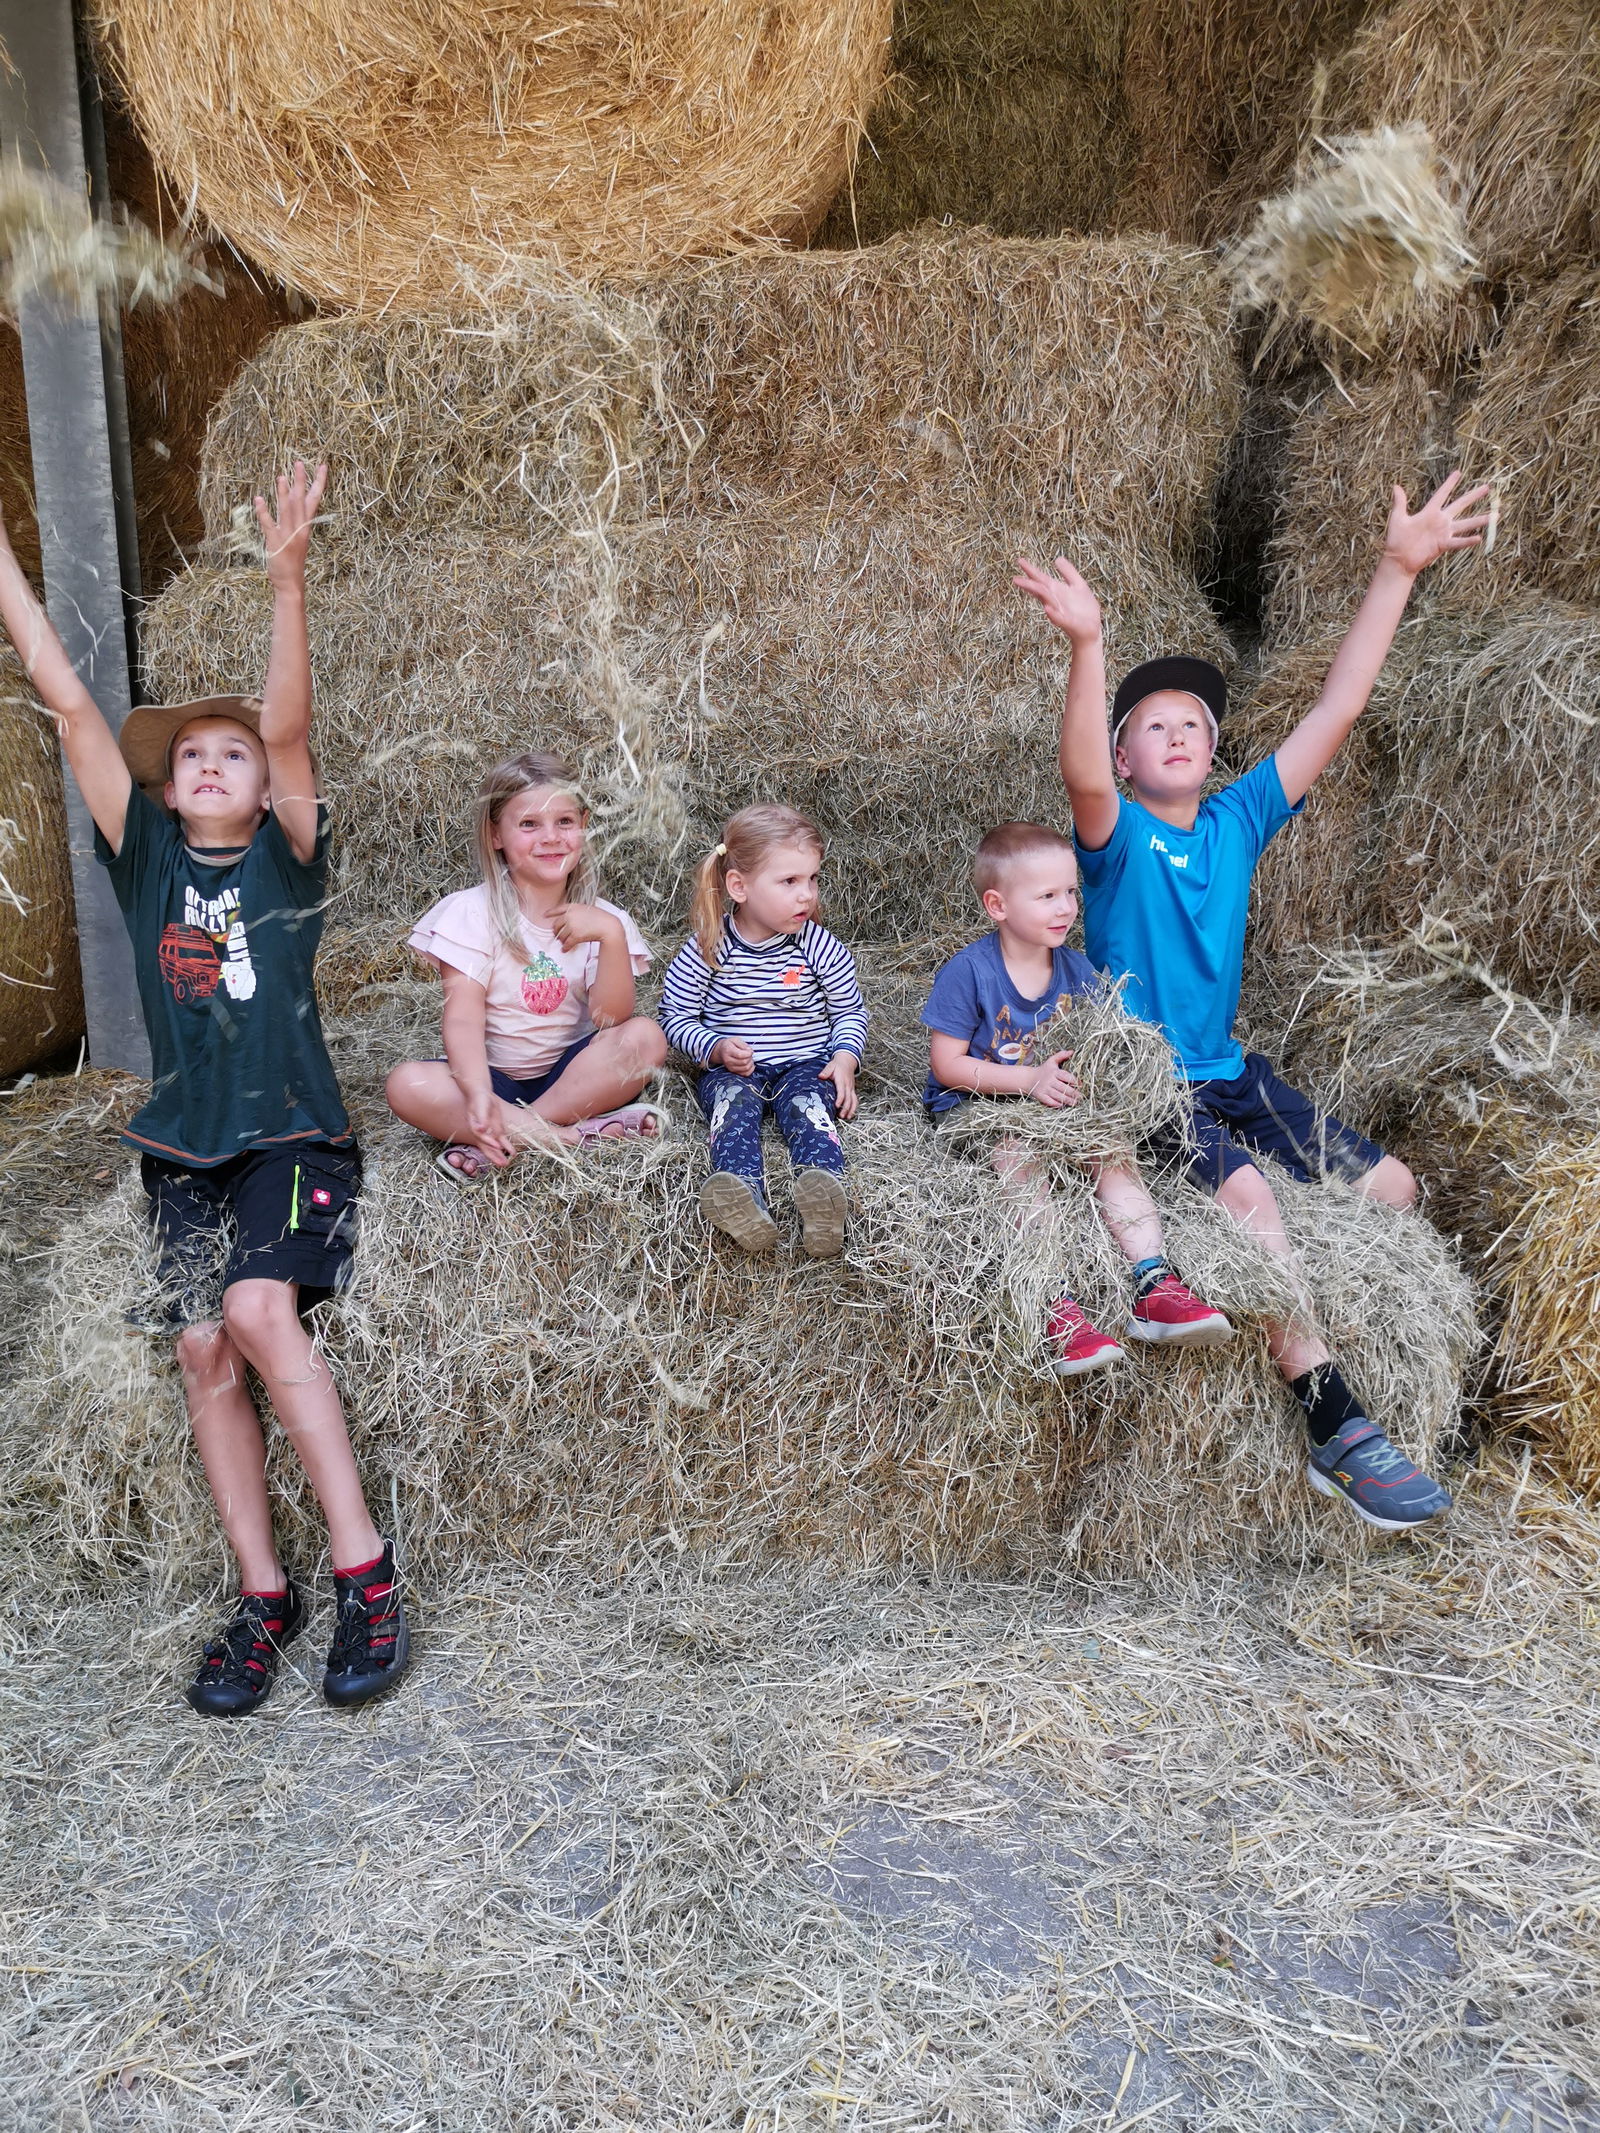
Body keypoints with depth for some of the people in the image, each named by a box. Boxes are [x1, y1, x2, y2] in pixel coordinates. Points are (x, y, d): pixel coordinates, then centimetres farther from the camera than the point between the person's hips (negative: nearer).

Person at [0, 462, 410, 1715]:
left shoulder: (287, 858, 1)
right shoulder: (146, 857, 9)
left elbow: (288, 728, -13)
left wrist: (287, 578, -25)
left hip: (292, 1134, -4)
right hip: (186, 1143, 4)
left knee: (257, 1312, -25)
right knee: (204, 1352, -5)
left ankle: (365, 1571, -17)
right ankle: (264, 1597, 6)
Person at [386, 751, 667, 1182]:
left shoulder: (600, 919, 0)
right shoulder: (473, 912, -7)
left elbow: (610, 1019, -13)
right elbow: (463, 1018, -18)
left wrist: (612, 934, -27)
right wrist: (478, 1094, -36)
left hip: (572, 1074, 2)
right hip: (493, 1075, -2)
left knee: (645, 1038, -26)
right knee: (407, 1084, -29)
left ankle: (490, 1147, -25)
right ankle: (573, 1134, -28)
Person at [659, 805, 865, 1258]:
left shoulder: (820, 948, 1)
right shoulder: (706, 949, -3)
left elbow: (850, 1011, 11)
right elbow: (676, 1016, 4)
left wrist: (845, 1058, -8)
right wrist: (716, 1048, -13)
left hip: (806, 1065, 1)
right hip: (732, 1069, -1)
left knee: (807, 1105, -31)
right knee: (733, 1103, -33)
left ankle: (823, 1194, -61)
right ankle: (743, 1203, -62)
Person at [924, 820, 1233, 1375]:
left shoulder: (1077, 970, 3)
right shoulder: (967, 972, -13)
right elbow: (947, 1063, -14)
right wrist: (1030, 1079, -24)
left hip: (1058, 1102, 5)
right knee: (1020, 1157, -34)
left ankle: (1155, 1287, -29)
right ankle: (1058, 1309, -44)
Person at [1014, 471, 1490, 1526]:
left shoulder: (1239, 821, 4)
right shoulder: (1117, 837, -10)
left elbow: (1335, 711, -1)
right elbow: (1082, 777, -34)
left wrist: (1398, 571, -6)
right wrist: (1087, 644, -48)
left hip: (1228, 1071, 7)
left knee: (1392, 1187, 2)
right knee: (1251, 1195, -31)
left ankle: (1295, 1311, 25)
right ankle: (1339, 1434, -28)